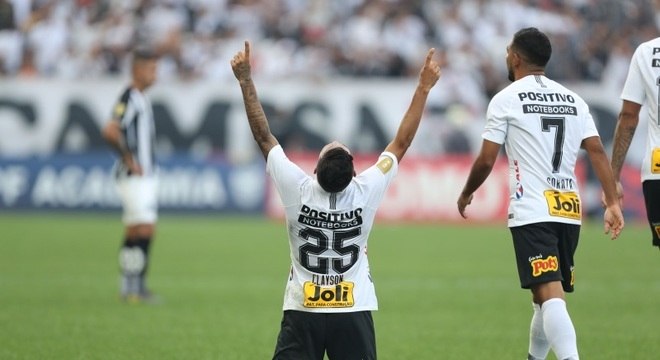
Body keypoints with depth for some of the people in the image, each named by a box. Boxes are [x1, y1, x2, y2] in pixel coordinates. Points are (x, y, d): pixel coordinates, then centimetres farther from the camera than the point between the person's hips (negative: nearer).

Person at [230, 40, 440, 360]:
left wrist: (246, 81, -1)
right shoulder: (365, 192, -12)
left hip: (302, 310, 0)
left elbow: (264, 137, -5)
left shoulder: (299, 190, -13)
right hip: (354, 311, 0)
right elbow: (401, 143, -2)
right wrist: (423, 89, 3)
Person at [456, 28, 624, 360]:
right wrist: (612, 203, 1)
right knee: (546, 294, 19)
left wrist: (465, 195, 16)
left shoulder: (506, 99, -1)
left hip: (532, 211, -6)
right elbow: (597, 151, 3)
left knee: (550, 294, -16)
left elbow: (486, 161, -1)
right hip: (570, 210, 6)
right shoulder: (573, 100, 13)